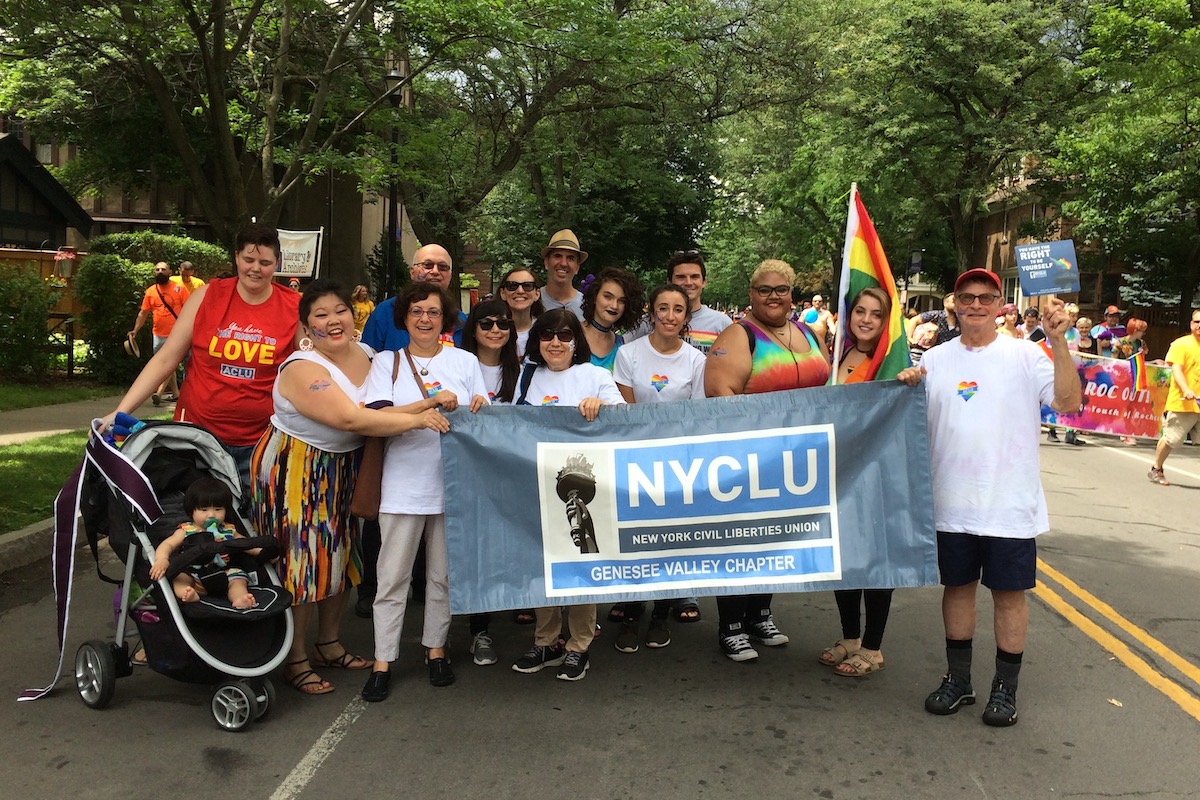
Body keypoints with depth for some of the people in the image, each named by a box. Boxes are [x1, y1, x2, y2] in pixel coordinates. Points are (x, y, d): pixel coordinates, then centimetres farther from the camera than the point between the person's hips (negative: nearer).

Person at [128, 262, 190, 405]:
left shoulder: (179, 288, -3)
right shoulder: (150, 291, 8)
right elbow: (143, 313, 11)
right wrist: (135, 330, 2)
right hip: (158, 334, 5)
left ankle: (159, 393, -21)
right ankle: (175, 392, 23)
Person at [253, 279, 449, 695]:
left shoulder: (364, 354, 0)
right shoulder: (303, 368, -23)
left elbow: (377, 409, 1)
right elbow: (350, 418, -34)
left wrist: (429, 404, -15)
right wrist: (415, 420, -30)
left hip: (342, 470, 8)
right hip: (294, 469, -8)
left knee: (339, 554, 15)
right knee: (300, 560, -1)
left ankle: (329, 644, 33)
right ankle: (295, 661, 14)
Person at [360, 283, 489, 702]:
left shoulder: (465, 361, 9)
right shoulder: (387, 362, 5)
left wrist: (480, 409, -14)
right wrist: (432, 402, -22)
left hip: (454, 482, 2)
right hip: (404, 484, -1)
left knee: (444, 574, 10)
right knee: (392, 577, 2)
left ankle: (436, 648, 25)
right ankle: (382, 661, 12)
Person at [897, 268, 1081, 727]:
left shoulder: (1024, 355, -4)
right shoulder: (935, 361, 6)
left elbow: (1069, 402, -15)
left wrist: (1059, 342, -24)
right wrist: (908, 388, -9)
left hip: (1010, 505, -3)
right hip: (952, 504, 3)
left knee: (1009, 594, 7)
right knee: (958, 587, 14)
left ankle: (1005, 688, 23)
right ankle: (957, 680, 30)